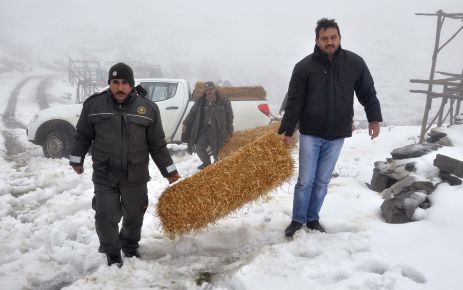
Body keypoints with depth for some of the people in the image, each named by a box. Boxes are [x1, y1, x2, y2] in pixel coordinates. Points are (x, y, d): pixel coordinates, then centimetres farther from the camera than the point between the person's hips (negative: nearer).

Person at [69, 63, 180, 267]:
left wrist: (169, 171, 4)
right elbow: (82, 136, 10)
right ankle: (112, 253, 26)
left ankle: (130, 247, 41)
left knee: (134, 216, 15)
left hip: (136, 176, 1)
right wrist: (76, 159, 15)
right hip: (104, 175, -1)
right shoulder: (94, 105, -4)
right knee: (106, 217, 1)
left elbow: (157, 144, 3)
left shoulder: (147, 108, -3)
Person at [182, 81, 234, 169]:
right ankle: (206, 163, 24)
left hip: (217, 131, -4)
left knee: (216, 150, -2)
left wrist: (229, 131, -1)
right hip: (204, 129, 4)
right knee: (199, 147, 1)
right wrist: (185, 124, 9)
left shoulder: (223, 102, -3)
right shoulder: (200, 101, 5)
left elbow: (229, 116, 1)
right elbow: (192, 113, 13)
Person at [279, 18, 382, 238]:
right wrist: (286, 131, -10)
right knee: (305, 181, 2)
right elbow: (294, 102, -8)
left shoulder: (355, 63, -3)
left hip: (336, 135, 2)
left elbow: (368, 93, 10)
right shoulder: (304, 67, -9)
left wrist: (374, 118, 9)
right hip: (310, 134, -2)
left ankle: (312, 219, 26)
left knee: (322, 182, 11)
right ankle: (297, 220, 19)